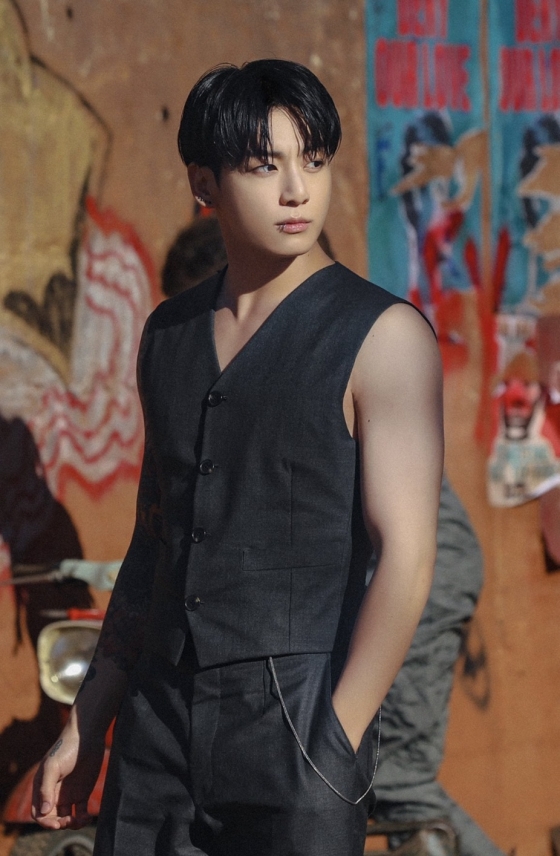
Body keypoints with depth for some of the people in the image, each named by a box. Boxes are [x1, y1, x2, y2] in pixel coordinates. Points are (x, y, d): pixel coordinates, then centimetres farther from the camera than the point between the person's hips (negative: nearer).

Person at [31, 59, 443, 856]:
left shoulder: (383, 336, -6)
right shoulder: (171, 334, 11)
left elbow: (406, 557, -11)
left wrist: (331, 753, -17)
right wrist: (86, 725, 15)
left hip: (295, 726, -5)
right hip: (159, 729, 5)